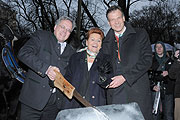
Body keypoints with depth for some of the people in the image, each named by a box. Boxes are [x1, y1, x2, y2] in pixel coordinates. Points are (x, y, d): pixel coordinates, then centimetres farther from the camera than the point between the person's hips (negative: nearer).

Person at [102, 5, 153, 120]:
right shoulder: (107, 42, 17)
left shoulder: (140, 34, 5)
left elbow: (147, 60, -5)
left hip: (137, 92, -2)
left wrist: (125, 77, -11)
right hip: (115, 95, 3)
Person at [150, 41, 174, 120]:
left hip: (168, 90, 1)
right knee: (154, 113, -6)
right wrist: (153, 86, -11)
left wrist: (168, 73, -4)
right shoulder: (152, 61, 10)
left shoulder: (170, 60, 14)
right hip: (155, 89, -1)